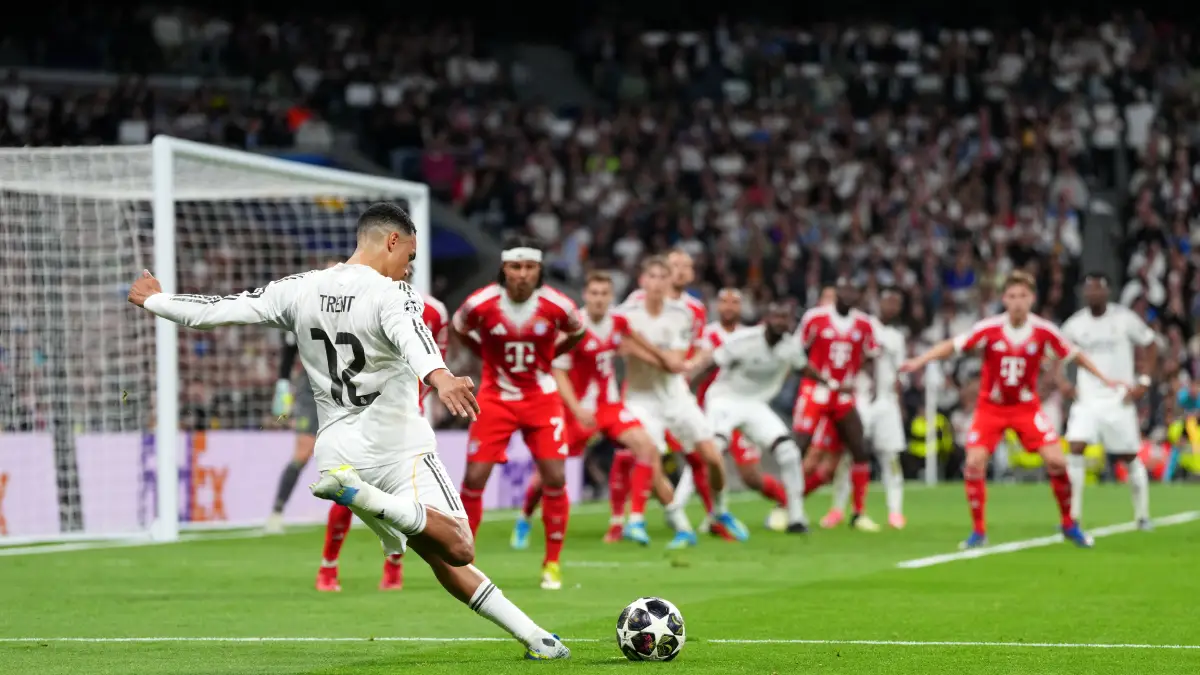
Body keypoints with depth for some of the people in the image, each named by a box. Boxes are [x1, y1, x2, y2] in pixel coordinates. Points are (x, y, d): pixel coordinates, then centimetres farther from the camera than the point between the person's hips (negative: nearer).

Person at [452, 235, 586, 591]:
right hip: (496, 398, 0)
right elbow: (459, 328, 6)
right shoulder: (481, 304, -17)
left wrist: (547, 356, 3)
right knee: (474, 478, -7)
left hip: (541, 398, 0)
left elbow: (577, 333, 8)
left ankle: (553, 563, 8)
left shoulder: (557, 305, -15)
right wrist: (488, 355, 4)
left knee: (555, 478, -8)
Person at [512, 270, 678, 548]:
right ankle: (524, 520, 26)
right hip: (579, 407, -5)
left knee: (646, 447, -16)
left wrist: (664, 359, 31)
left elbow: (634, 338, 21)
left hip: (610, 403, 5)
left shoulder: (618, 321, -3)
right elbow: (558, 372, -19)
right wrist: (576, 409, -31)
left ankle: (635, 521, -13)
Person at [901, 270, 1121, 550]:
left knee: (1056, 461, -12)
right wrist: (919, 361, -24)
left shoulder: (1044, 331, -12)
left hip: (1026, 406, 1)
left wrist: (1104, 379, -1)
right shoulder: (988, 329, -16)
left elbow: (1074, 355, 1)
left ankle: (1069, 525, 10)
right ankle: (978, 531, 2)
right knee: (974, 464, -15)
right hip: (990, 407, -1)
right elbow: (952, 346, -12)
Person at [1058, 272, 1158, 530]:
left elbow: (1150, 345, 5)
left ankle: (1142, 514, 21)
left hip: (1119, 399, -1)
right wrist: (1062, 381, -3)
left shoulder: (1124, 319, -5)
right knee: (1075, 448, -16)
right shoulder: (1075, 324, 1)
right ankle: (1073, 515, -12)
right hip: (1087, 399, 1)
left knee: (1129, 457, 5)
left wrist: (1144, 381, -4)